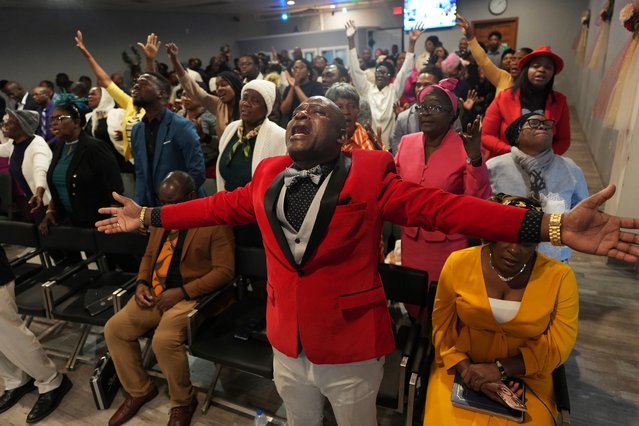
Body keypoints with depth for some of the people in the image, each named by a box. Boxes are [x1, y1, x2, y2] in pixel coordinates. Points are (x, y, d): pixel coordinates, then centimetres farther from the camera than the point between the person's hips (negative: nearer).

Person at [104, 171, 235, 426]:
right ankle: (139, 390, 19)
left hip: (191, 297, -8)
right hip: (154, 293, 8)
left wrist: (182, 292, -22)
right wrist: (142, 283, 1)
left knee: (164, 341, -28)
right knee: (113, 329, -4)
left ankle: (183, 402, 2)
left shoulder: (215, 222, -12)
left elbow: (225, 270, -17)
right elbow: (149, 255, 22)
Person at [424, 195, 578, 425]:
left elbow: (557, 346, -5)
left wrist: (500, 369, -15)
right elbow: (442, 325, -1)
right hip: (460, 368, 0)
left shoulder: (560, 277, -9)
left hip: (526, 377, 1)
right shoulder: (459, 263, -9)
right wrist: (465, 369, -14)